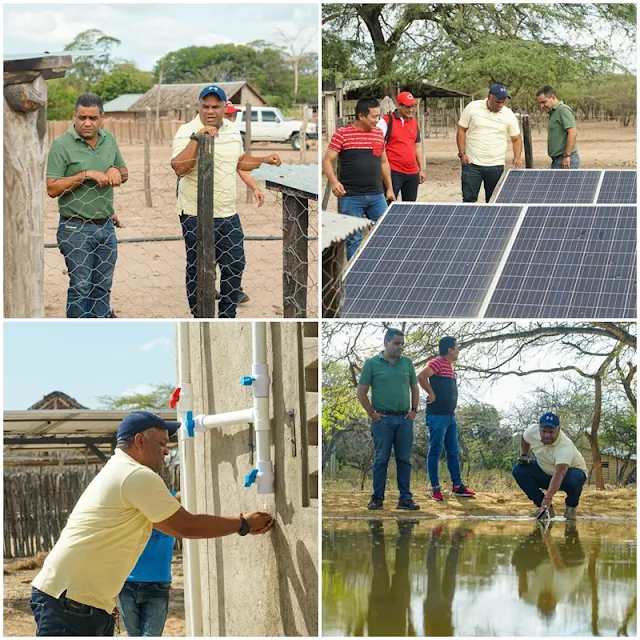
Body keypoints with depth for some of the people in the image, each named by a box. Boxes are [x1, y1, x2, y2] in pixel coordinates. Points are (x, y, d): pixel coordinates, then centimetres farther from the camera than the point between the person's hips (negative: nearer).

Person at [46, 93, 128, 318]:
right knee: (80, 287, -2)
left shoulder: (109, 139, 7)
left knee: (103, 286, 11)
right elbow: (52, 189, -15)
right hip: (76, 229, -5)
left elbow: (124, 174, 19)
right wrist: (86, 175, -20)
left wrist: (115, 171, -5)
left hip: (106, 226, 5)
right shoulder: (61, 145, -10)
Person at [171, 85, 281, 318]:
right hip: (196, 217, -6)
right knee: (199, 272, 4)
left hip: (228, 214, 6)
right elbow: (179, 168, -28)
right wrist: (196, 138, -33)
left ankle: (227, 316, 25)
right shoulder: (187, 131, -12)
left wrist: (264, 160, 13)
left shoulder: (233, 130, 8)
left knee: (235, 267, 11)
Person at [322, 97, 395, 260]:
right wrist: (334, 181, -22)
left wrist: (389, 188, 20)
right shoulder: (342, 134, -5)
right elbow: (327, 161, -5)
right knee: (354, 239, 1)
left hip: (377, 196, 5)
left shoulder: (378, 133, 10)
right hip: (351, 197, -5)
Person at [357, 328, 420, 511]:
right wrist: (372, 413, -6)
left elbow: (414, 388, 16)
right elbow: (362, 391, -1)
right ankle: (377, 498, 8)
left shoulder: (407, 363, 8)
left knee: (404, 460, 3)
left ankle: (405, 499, 7)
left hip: (405, 419, 3)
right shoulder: (372, 364, -2)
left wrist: (414, 410, 5)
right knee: (381, 459, 0)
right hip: (383, 419, -3)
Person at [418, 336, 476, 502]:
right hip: (437, 415, -10)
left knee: (453, 451, 12)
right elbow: (421, 376, -27)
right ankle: (435, 488, -2)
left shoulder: (450, 366, 18)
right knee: (435, 450, -5)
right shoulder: (438, 363, -11)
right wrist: (432, 394, -19)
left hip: (450, 415, 10)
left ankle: (457, 486, 18)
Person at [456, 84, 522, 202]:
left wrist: (517, 158, -9)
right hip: (472, 164, -1)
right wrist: (462, 153, -5)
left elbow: (516, 139, 8)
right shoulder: (472, 107, -1)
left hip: (496, 166, 1)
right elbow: (461, 130, 4)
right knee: (468, 199, -4)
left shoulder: (509, 115, 2)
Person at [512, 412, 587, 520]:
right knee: (518, 469, -18)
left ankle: (571, 506, -4)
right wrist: (523, 455, -4)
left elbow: (558, 475, -50)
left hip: (569, 470, -5)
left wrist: (548, 498, -61)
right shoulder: (533, 432, -20)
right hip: (545, 471, 5)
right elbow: (524, 438, 9)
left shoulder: (565, 447, -38)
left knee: (573, 480, -40)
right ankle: (543, 507, -7)